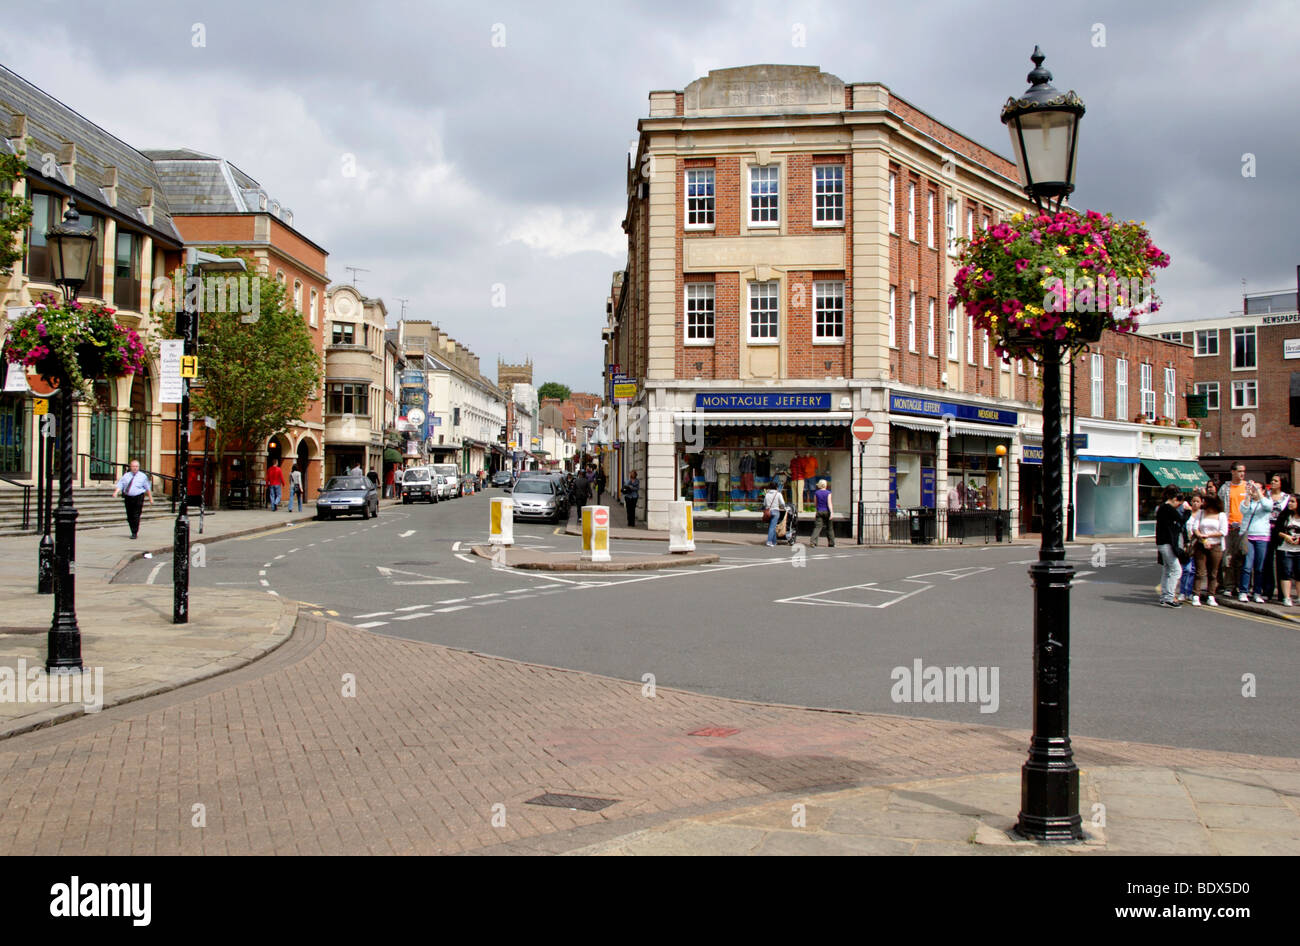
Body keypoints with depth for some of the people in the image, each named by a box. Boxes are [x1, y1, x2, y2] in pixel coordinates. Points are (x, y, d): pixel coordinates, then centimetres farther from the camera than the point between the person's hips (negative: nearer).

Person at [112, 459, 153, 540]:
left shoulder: (143, 476, 3)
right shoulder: (126, 475, 9)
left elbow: (148, 488, 9)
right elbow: (120, 485, 2)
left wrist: (150, 499, 10)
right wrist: (116, 492, -16)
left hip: (138, 498, -3)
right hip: (128, 498, 3)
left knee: (136, 516, -9)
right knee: (129, 517, 8)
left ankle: (135, 533, -3)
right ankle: (133, 531, 24)